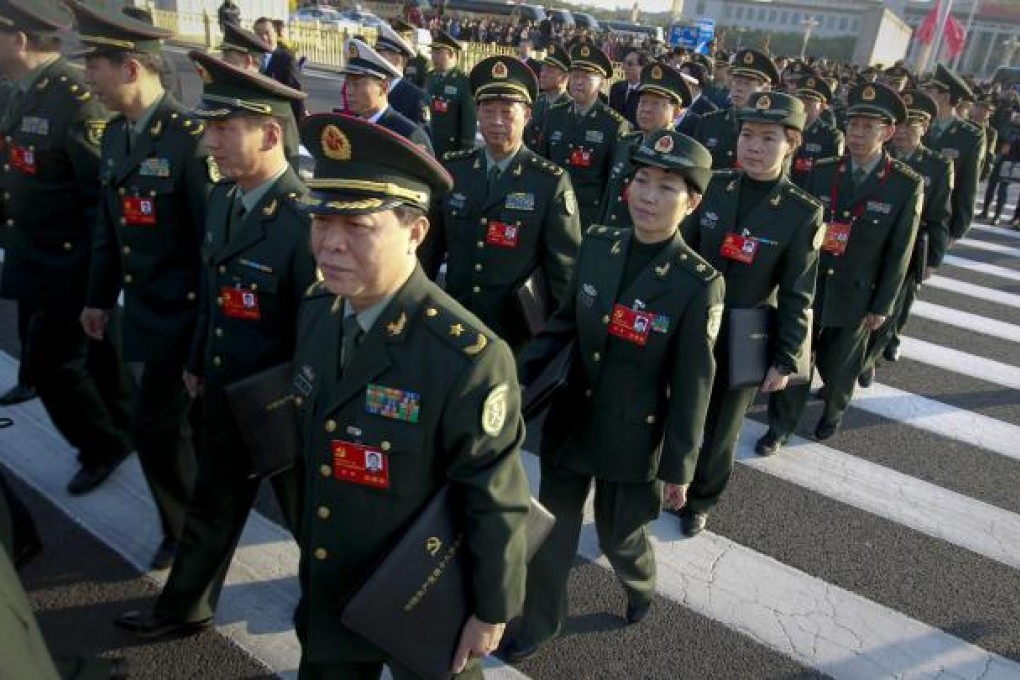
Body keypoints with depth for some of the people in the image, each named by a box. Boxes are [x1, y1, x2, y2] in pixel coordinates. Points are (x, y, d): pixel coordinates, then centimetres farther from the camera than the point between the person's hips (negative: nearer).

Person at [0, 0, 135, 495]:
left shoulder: (74, 98, -22)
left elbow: (104, 194, -22)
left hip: (70, 266, -8)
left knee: (50, 359, 0)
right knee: (93, 351, 19)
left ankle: (102, 446, 21)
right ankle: (123, 426, 36)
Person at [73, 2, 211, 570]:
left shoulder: (191, 138, -18)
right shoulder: (115, 134, 7)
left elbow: (212, 239, -18)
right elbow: (109, 225, 14)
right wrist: (100, 297, 17)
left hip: (182, 315, -7)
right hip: (140, 311, 7)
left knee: (155, 427, -1)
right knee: (181, 420, 17)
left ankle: (186, 530, 24)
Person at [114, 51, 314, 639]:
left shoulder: (308, 220, -26)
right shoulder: (222, 199, 0)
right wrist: (198, 363, 18)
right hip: (222, 395, 7)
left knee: (309, 515, 16)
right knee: (211, 507, 26)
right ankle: (185, 608, 49)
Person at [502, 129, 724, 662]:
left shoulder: (699, 283, -18)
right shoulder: (596, 244, -6)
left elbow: (691, 385, -13)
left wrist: (678, 467, -8)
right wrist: (519, 373, -4)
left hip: (631, 438, -3)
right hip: (569, 420, 4)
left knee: (619, 534, 19)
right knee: (550, 531, 16)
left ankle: (641, 587, 54)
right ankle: (540, 619, 42)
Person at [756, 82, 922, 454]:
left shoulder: (907, 185, -8)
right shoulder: (822, 172, -2)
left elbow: (899, 252, -5)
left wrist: (882, 306, -4)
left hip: (855, 296, -1)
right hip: (807, 287, 1)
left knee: (839, 366, 16)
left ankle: (833, 412, 46)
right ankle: (780, 426, 24)